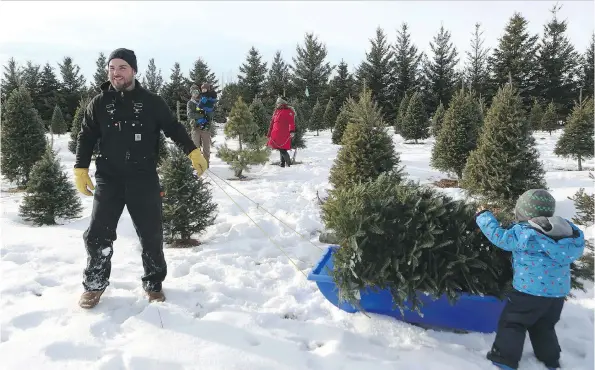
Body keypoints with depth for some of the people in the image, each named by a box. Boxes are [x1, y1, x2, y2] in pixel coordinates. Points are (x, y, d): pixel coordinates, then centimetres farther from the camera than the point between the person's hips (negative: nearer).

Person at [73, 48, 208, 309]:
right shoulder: (99, 103, 5)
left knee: (151, 235, 6)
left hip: (144, 179, -1)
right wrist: (80, 169, 2)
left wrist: (193, 152, -8)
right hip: (108, 179, 1)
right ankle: (94, 285, 21)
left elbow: (173, 128, 5)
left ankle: (153, 284, 25)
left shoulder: (152, 102, 2)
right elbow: (86, 137, 11)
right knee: (98, 235, -1)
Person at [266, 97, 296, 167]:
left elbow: (291, 122, -15)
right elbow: (272, 123, 23)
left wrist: (292, 131, -29)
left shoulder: (288, 111, -4)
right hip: (276, 135, 8)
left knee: (283, 150, -12)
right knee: (281, 149, 13)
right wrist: (269, 134, 23)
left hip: (284, 135, -7)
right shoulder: (276, 111, 19)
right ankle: (282, 163, 21)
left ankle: (289, 163, -1)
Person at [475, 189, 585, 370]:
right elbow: (577, 248, 17)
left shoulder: (524, 233, -17)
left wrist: (483, 216, 3)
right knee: (544, 327, 25)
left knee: (512, 323, 8)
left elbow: (498, 236, -11)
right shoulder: (568, 230, 0)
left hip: (531, 290, -6)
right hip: (558, 291, 6)